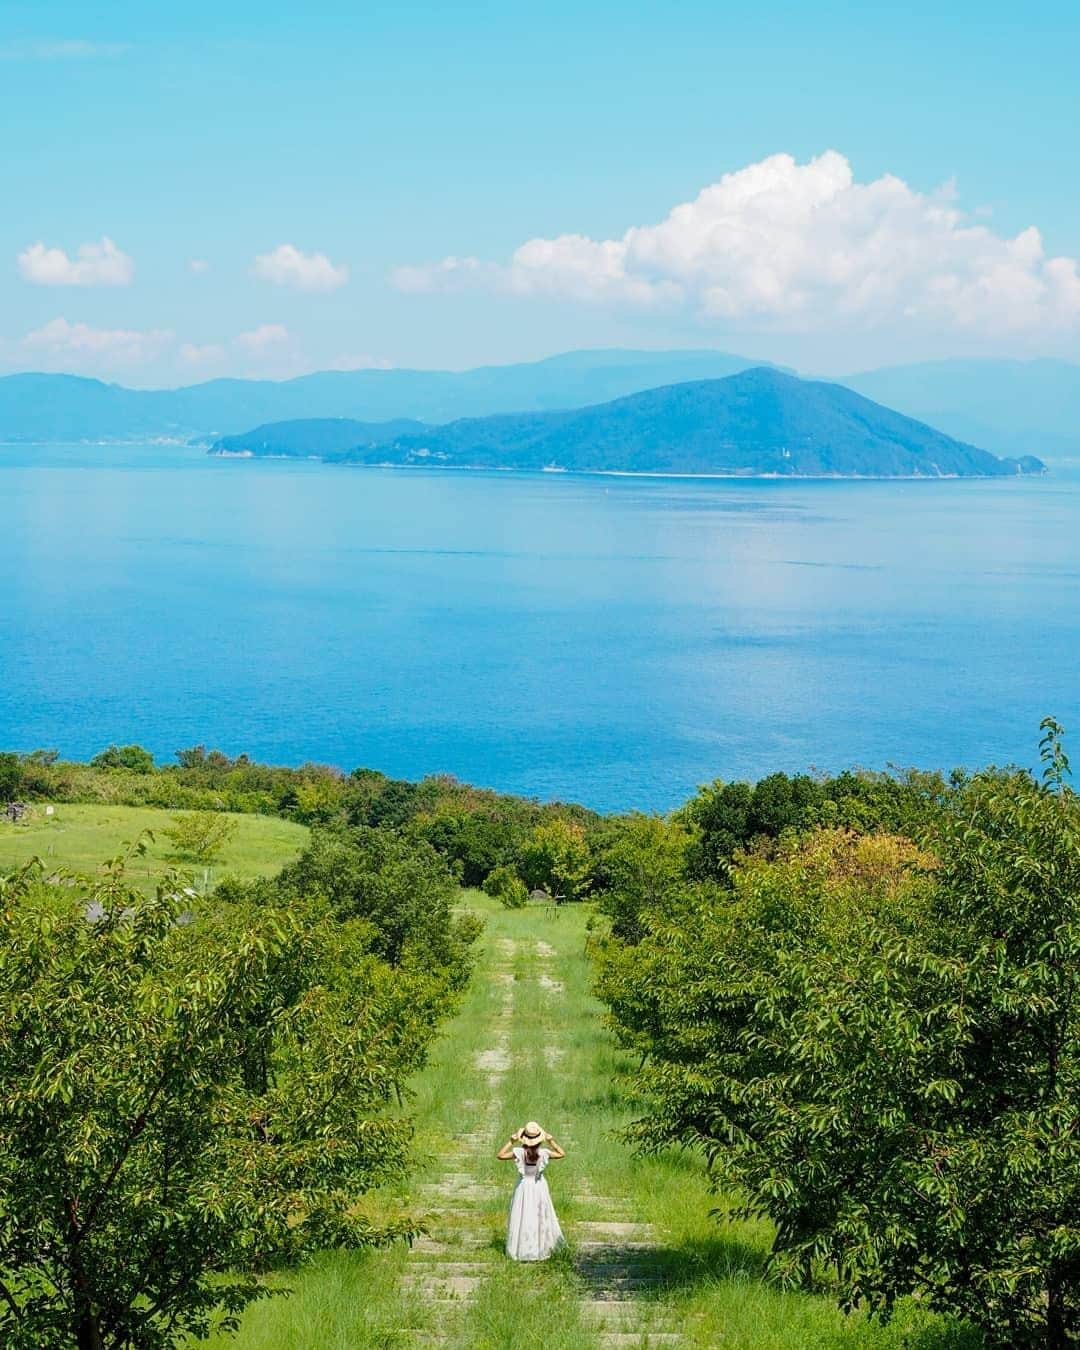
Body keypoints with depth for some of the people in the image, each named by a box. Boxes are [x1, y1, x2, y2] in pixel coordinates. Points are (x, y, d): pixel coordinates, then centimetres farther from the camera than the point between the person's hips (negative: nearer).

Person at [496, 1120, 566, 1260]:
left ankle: (522, 1250, 14)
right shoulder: (544, 1153, -17)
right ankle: (541, 1248, 20)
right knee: (540, 1218, 12)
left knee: (522, 1218, 8)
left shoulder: (519, 1152, -18)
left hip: (524, 1187, -1)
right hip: (539, 1187, 1)